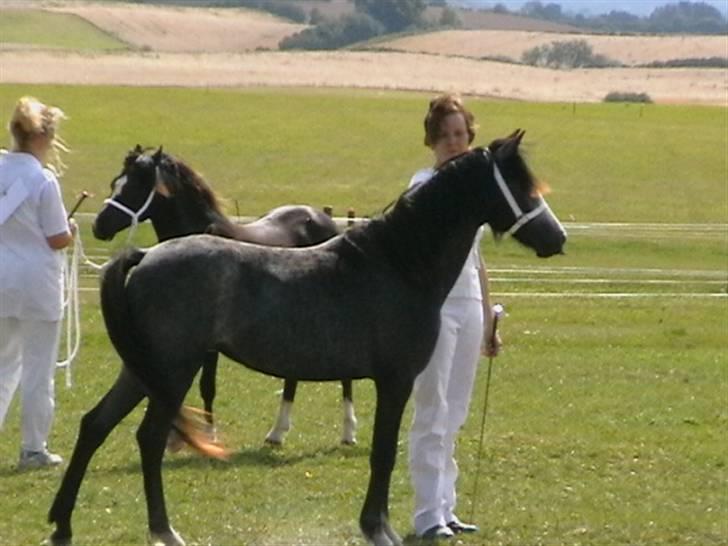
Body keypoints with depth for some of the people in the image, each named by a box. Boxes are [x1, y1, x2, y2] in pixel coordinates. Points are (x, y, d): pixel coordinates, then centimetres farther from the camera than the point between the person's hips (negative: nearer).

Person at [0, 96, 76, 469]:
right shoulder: (43, 180, -15)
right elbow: (58, 239, -12)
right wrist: (71, 230, 8)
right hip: (37, 284, -5)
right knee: (38, 369, 5)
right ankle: (34, 449, 11)